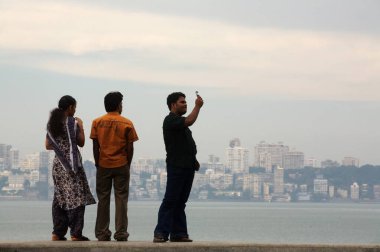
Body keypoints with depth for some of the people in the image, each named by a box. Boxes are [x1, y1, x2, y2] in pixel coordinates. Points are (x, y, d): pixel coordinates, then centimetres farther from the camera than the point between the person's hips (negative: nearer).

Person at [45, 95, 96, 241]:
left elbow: (48, 145, 10)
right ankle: (75, 233, -7)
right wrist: (81, 127, 6)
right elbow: (81, 143, -5)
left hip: (58, 163, 6)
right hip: (72, 163, -6)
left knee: (59, 197, 11)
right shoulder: (73, 122, -9)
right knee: (75, 197, -4)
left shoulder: (52, 123, 8)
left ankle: (57, 233, 10)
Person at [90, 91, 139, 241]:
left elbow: (95, 146, 0)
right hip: (121, 165, -2)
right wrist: (128, 164, 8)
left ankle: (102, 234, 8)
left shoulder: (97, 122, 0)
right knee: (121, 199, 2)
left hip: (103, 166, 2)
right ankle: (121, 234, -1)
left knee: (103, 199, 7)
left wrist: (97, 163, 8)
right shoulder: (126, 123, -4)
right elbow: (130, 148, -3)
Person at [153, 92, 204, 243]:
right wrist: (197, 106, -14)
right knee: (170, 201, -11)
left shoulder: (180, 122, 22)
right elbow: (189, 121, -25)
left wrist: (193, 160, 17)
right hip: (176, 166, -9)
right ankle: (161, 233, -11)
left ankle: (178, 233, 9)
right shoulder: (170, 120, -8)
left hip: (187, 167, 9)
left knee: (181, 202, 8)